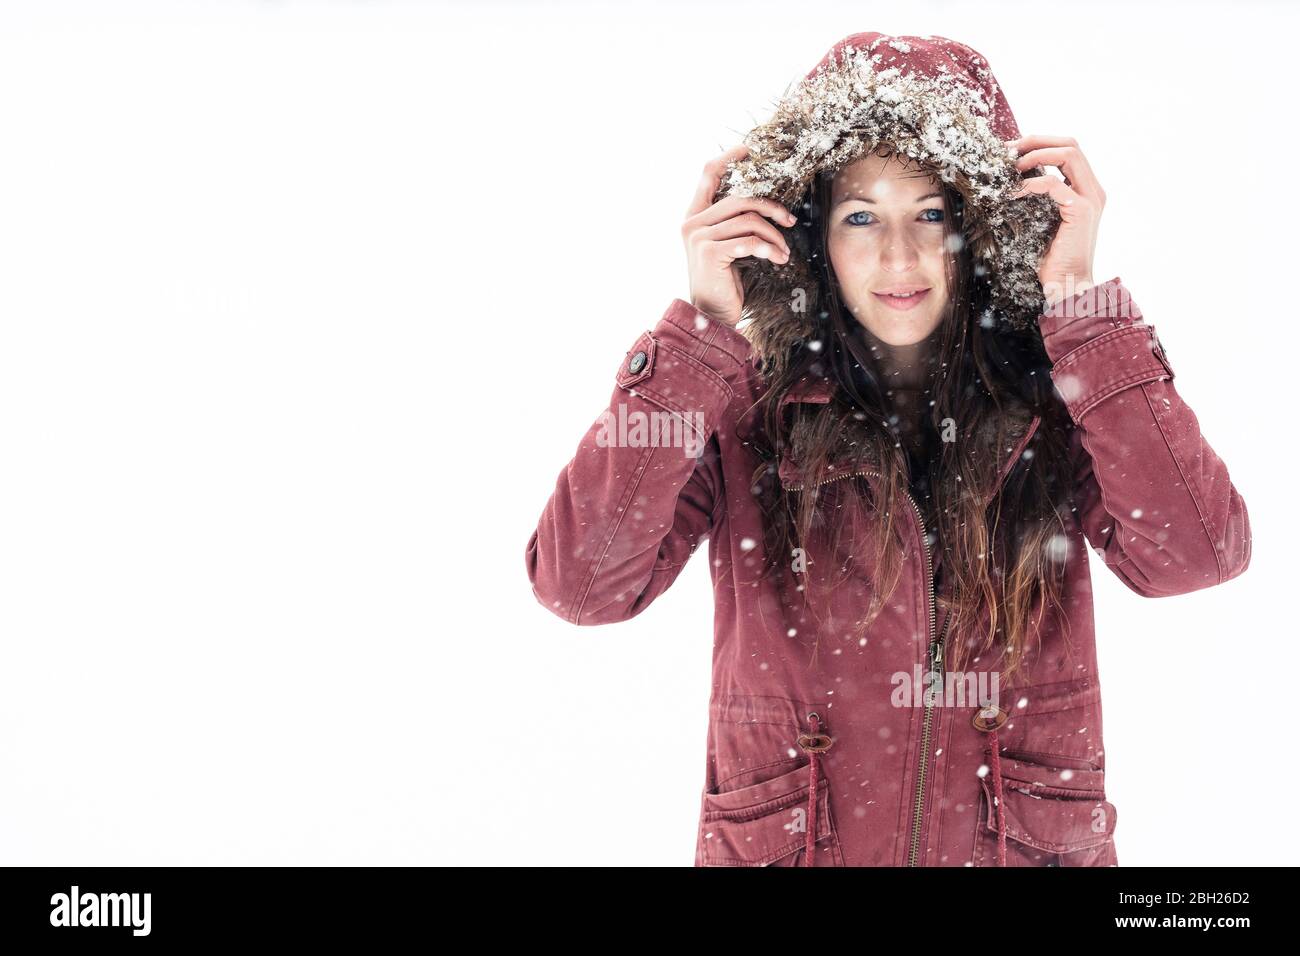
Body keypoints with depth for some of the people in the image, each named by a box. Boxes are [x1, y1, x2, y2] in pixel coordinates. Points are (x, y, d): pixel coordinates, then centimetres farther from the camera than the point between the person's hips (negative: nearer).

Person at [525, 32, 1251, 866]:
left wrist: (1078, 296, -21)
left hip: (1028, 840, 1)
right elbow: (579, 583, -21)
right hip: (784, 841, 0)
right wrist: (702, 326, -22)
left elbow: (1196, 556, -22)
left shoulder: (1051, 397, -6)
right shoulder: (745, 401, -9)